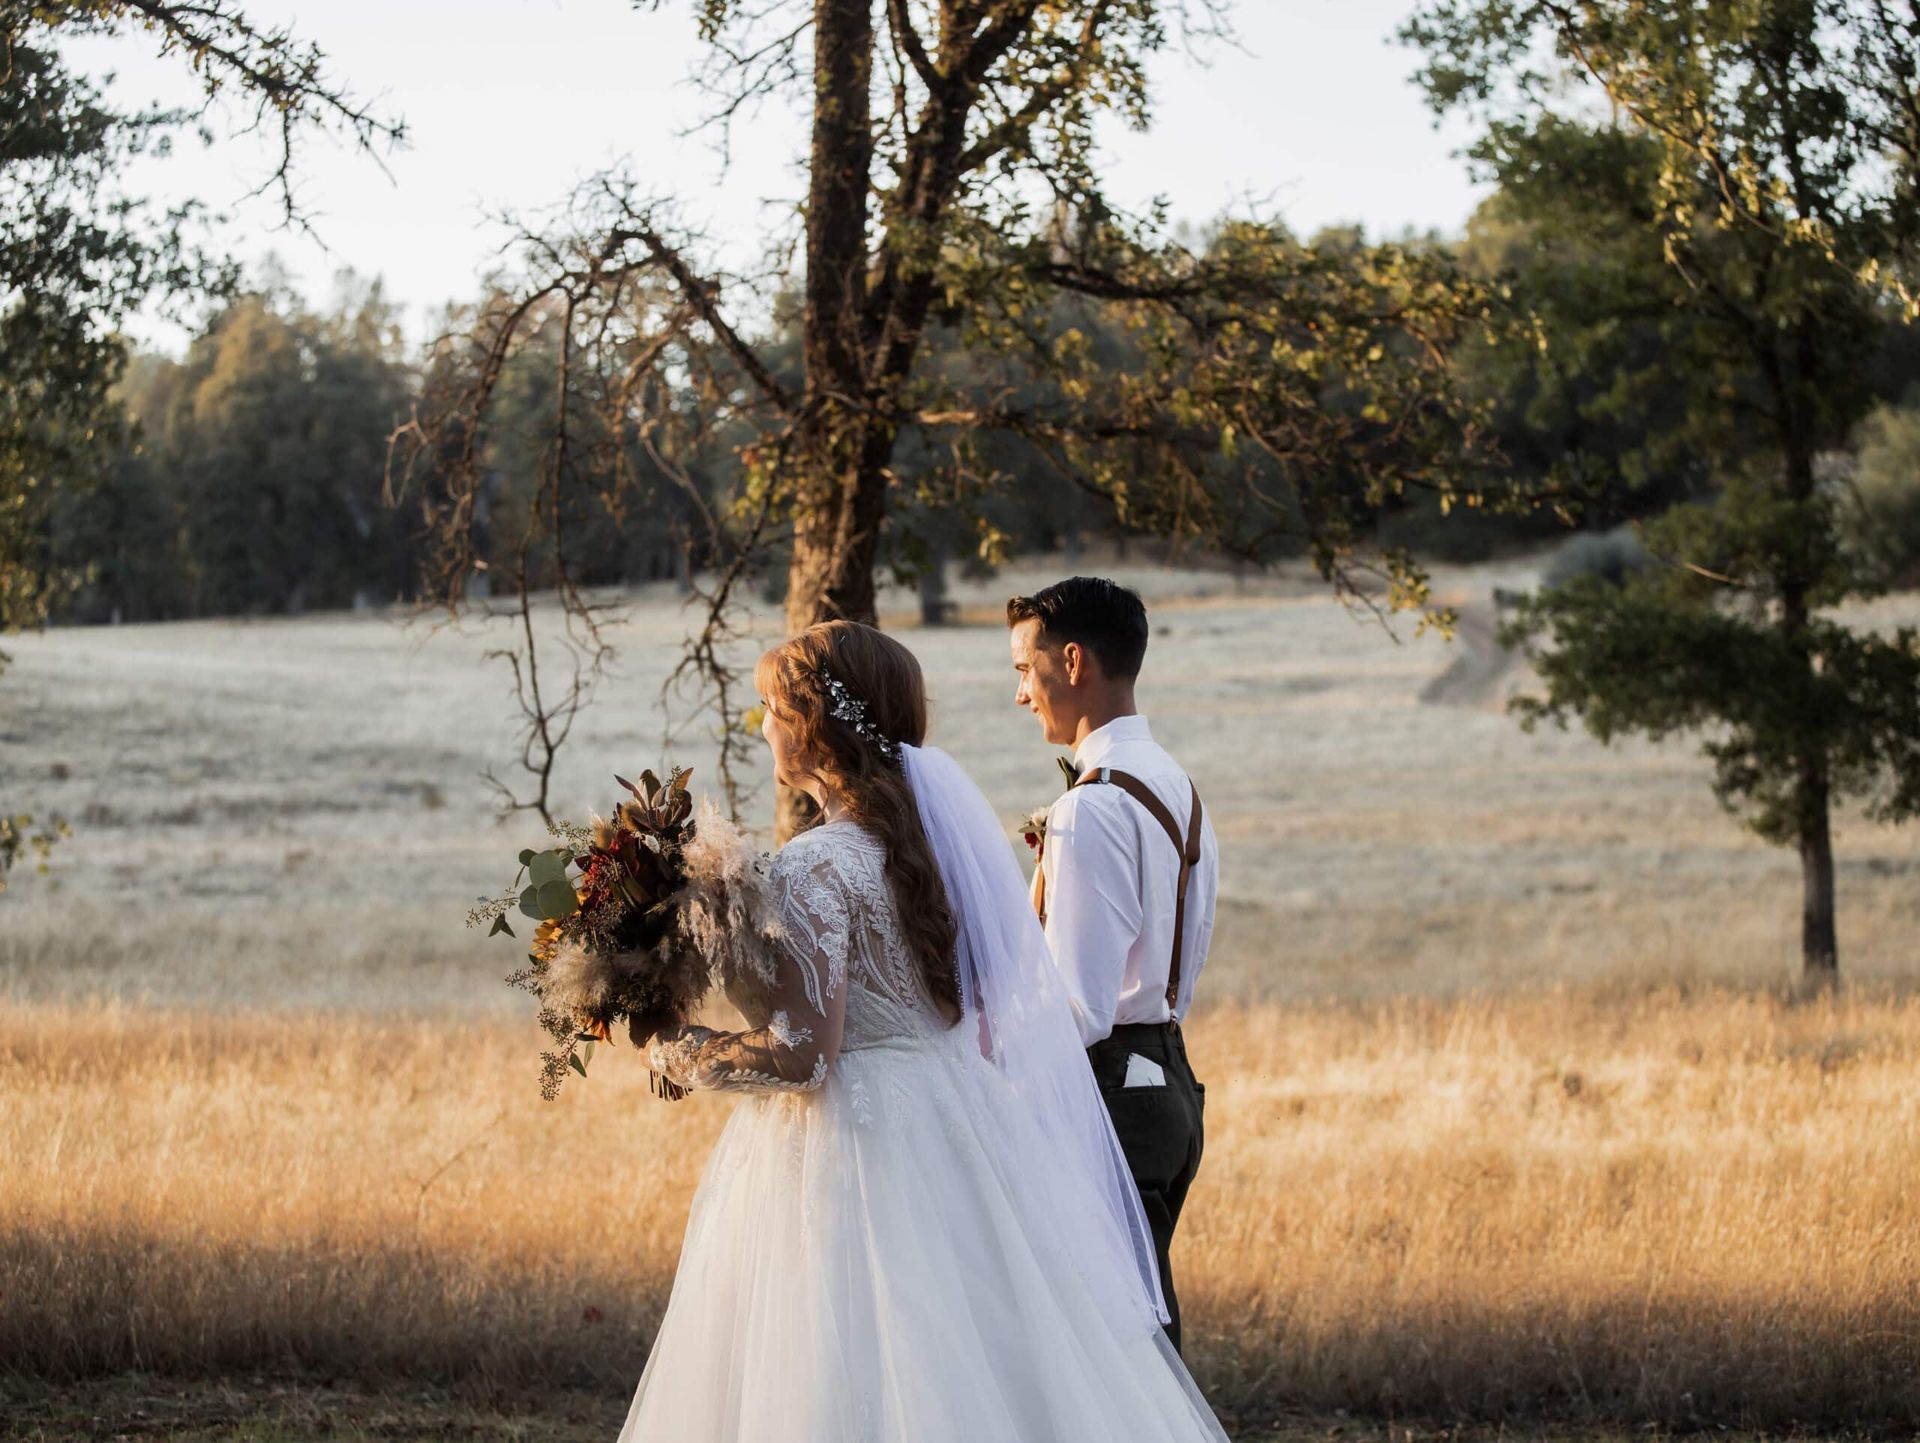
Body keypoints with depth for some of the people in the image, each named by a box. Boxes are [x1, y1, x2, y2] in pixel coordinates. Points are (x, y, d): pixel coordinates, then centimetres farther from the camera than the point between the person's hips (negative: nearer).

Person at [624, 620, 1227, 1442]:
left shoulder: (814, 871, -16)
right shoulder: (945, 836, 8)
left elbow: (800, 1054, -20)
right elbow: (992, 1006, 14)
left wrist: (676, 1052, -6)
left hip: (845, 1151, -8)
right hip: (956, 1128, 8)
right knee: (977, 1372, 13)